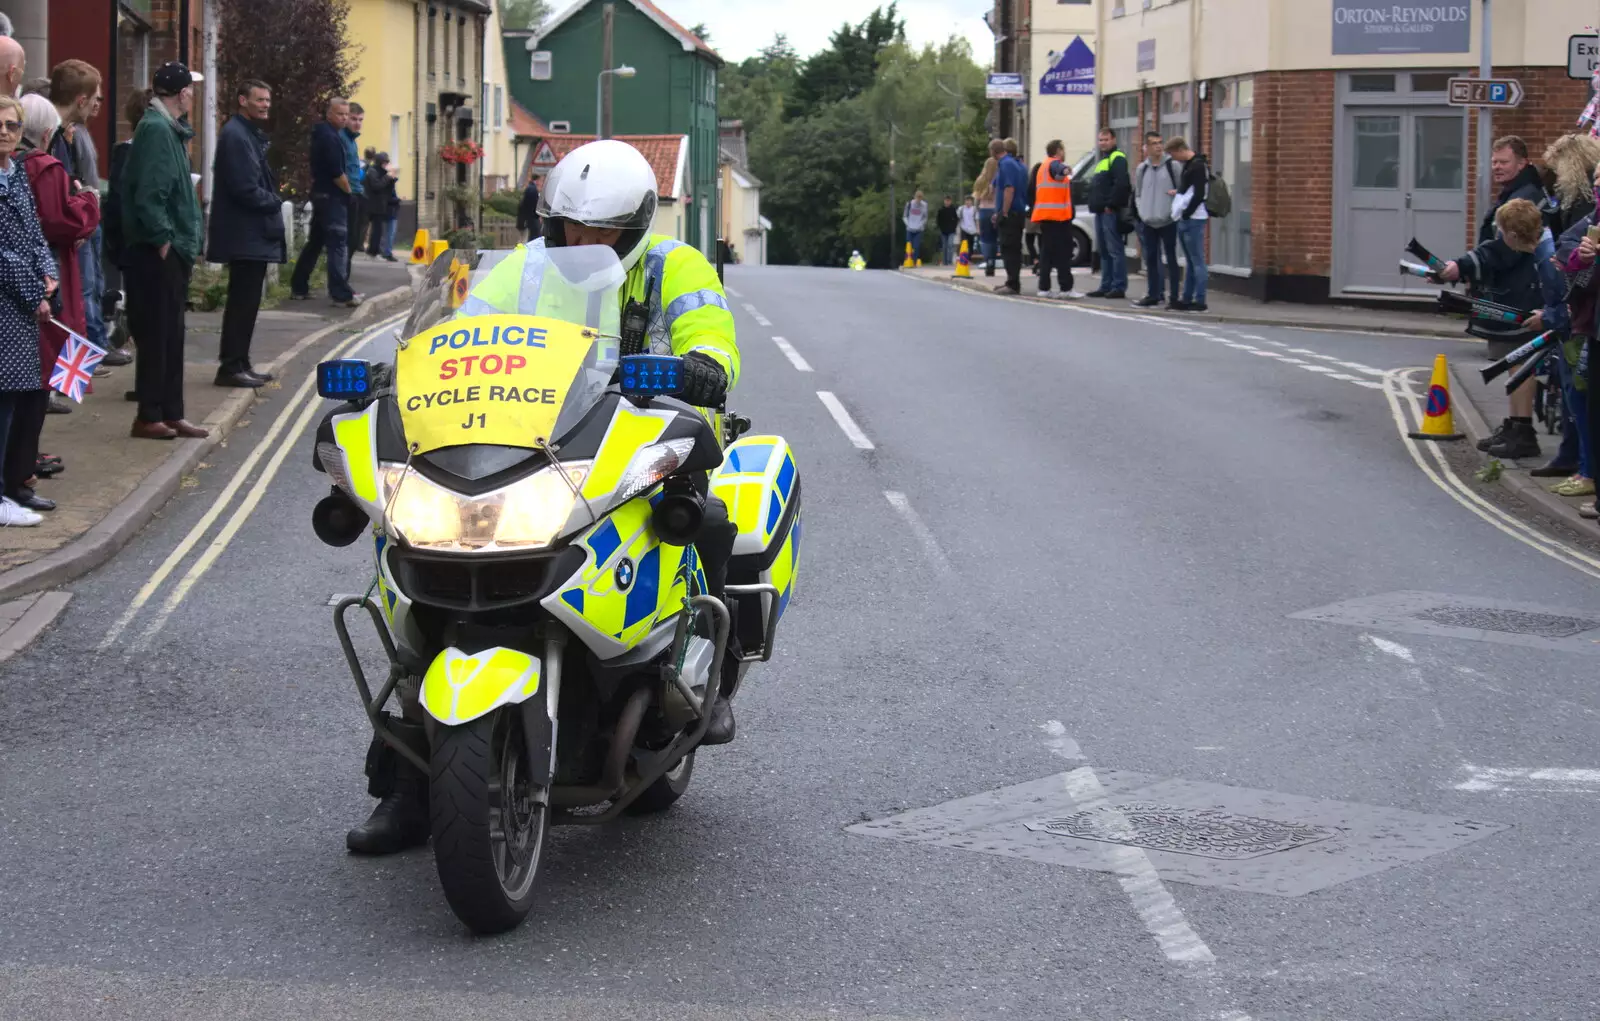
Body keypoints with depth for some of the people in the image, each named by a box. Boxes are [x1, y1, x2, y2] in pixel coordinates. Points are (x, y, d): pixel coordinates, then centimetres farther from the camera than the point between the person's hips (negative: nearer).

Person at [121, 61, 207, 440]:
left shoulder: (169, 128, 15)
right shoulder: (156, 129, -15)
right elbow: (148, 192, -23)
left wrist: (183, 240, 13)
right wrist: (163, 238, -20)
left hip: (173, 248, 10)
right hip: (159, 251, -10)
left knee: (171, 333, 12)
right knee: (158, 332, -5)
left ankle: (171, 413, 18)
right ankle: (149, 416, 0)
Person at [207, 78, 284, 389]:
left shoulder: (251, 134, 17)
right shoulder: (235, 136, -16)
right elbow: (244, 189, -22)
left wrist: (272, 200, 4)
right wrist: (274, 203, -8)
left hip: (254, 235, 10)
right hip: (245, 236, -10)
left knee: (245, 302, 13)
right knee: (243, 302, -7)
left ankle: (238, 365, 19)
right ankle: (231, 367, -3)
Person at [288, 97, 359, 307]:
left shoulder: (322, 134, 16)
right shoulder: (329, 136, -16)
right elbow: (336, 172, -21)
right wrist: (348, 190, -6)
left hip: (321, 194, 10)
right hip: (332, 196, -10)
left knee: (314, 242, 15)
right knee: (337, 244, -12)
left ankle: (298, 287, 20)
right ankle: (341, 294, -16)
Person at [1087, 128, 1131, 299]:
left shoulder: (1117, 159, -9)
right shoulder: (1102, 160, 22)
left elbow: (1121, 184, -21)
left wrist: (1111, 204, -19)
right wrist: (1095, 204, 16)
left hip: (1110, 212, -10)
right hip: (1101, 212, 10)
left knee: (1115, 250, -10)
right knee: (1104, 251, 12)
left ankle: (1119, 287, -10)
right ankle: (1106, 286, 16)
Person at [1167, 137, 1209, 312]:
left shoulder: (1198, 166, -13)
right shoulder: (1187, 165, 16)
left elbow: (1199, 195, -19)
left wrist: (1186, 214, -14)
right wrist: (1180, 215, 14)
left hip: (1193, 220, -10)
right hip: (1184, 220, 10)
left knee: (1197, 261, -7)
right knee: (1190, 261, 13)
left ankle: (1200, 301, -5)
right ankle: (1187, 299, 17)